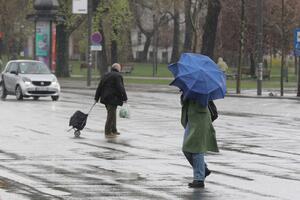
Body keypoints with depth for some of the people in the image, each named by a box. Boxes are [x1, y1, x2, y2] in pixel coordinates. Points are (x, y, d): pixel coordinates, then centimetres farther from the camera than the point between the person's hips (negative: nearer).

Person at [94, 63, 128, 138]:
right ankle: (108, 133, -4)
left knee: (112, 114, 20)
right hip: (113, 98, -8)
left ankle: (113, 130, 28)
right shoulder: (118, 76, -10)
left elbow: (99, 87, 16)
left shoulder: (106, 75, 15)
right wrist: (124, 97, -10)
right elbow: (120, 88, -17)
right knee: (111, 115, -5)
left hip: (105, 98, 8)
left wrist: (97, 97, 20)